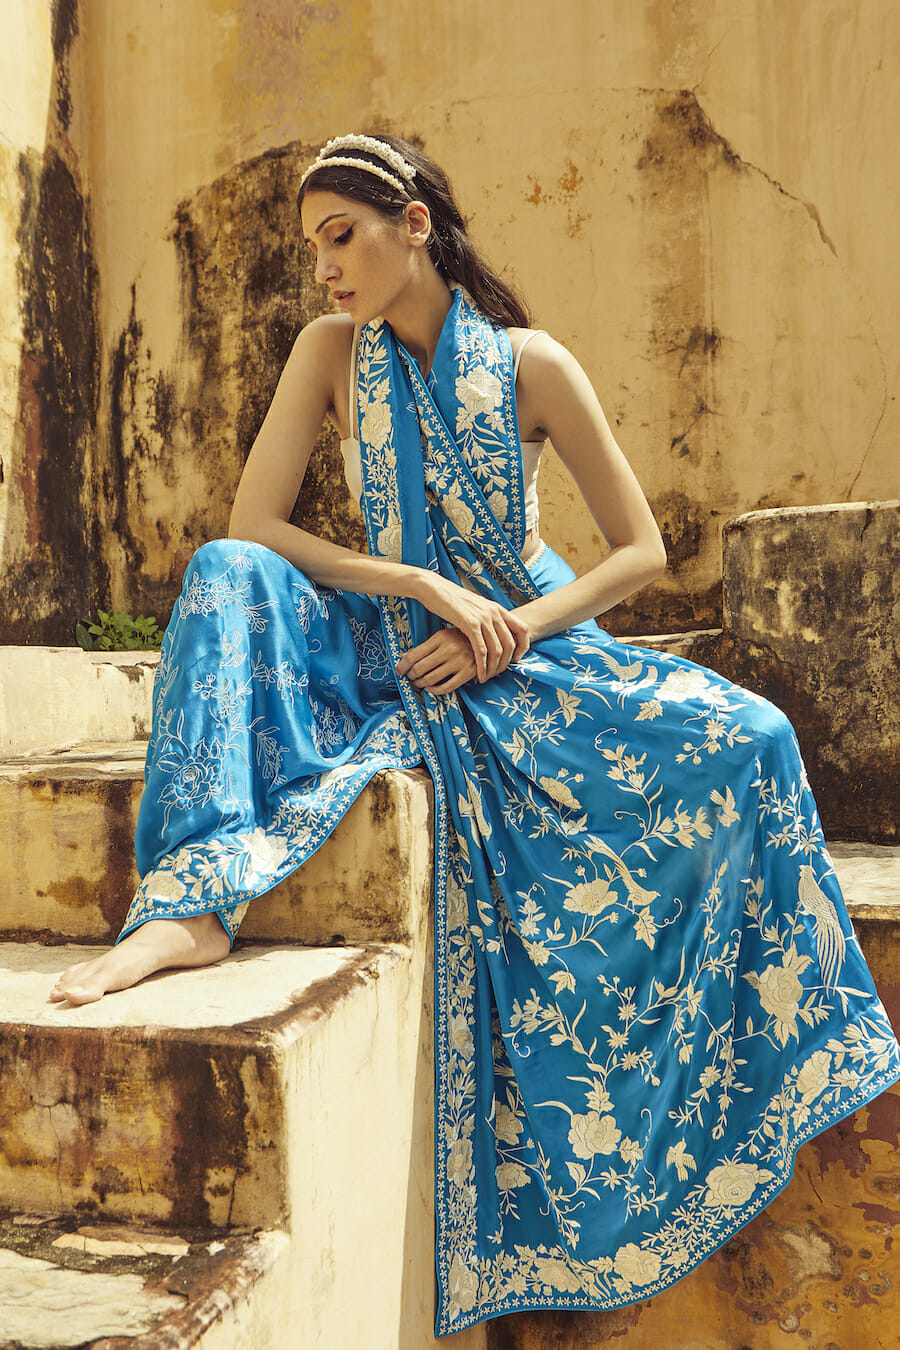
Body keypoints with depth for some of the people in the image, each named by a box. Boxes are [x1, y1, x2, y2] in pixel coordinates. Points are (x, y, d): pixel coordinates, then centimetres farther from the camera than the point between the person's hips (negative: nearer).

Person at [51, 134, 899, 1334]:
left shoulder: (532, 365, -4)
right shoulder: (331, 350, 0)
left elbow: (642, 550, -3)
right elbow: (253, 526, -10)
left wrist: (510, 635, -17)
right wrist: (432, 587, -19)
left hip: (532, 650, 0)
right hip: (396, 652, 1)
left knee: (747, 744, -23)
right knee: (224, 580, -26)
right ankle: (193, 900, -40)